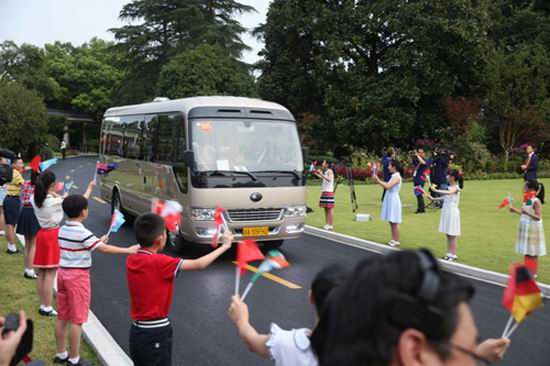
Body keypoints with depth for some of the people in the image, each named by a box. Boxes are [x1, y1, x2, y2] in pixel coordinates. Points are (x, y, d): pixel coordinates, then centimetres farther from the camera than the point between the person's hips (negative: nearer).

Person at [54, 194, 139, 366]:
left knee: (62, 316, 16)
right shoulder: (83, 233, -19)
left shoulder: (62, 230, 5)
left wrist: (98, 241, 18)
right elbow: (104, 249, -18)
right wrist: (129, 250, -13)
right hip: (78, 276, -8)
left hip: (63, 273, 8)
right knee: (76, 320, 1)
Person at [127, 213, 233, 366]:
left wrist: (153, 226, 28)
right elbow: (199, 265, -18)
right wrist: (224, 246, -7)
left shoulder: (131, 260, -2)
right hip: (155, 334, -7)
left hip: (137, 330, 7)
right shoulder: (159, 262, -22)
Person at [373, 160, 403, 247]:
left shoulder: (397, 177, -15)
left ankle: (396, 241, 0)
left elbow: (387, 186, -24)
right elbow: (387, 185, 15)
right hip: (390, 200, 9)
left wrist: (378, 180, -18)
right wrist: (378, 180, 7)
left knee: (394, 222, -5)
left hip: (394, 200, -9)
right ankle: (393, 240, 17)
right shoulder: (394, 176, 14)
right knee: (391, 221, 12)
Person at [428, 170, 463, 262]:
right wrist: (434, 199, 13)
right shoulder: (450, 187, 10)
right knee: (448, 235, 12)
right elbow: (445, 197, 19)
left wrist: (436, 190, -34)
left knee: (452, 235, -1)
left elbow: (448, 193, -35)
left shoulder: (455, 187, -15)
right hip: (446, 212, 8)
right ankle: (449, 253, 18)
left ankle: (454, 255, 6)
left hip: (452, 212, -8)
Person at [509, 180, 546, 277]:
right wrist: (515, 210, 13)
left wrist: (527, 213, -35)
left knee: (532, 252, 2)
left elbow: (538, 217, -23)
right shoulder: (527, 200, 7)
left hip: (533, 228, -8)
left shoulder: (536, 201, -18)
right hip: (525, 228, 8)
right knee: (526, 251, 14)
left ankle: (533, 273, 12)